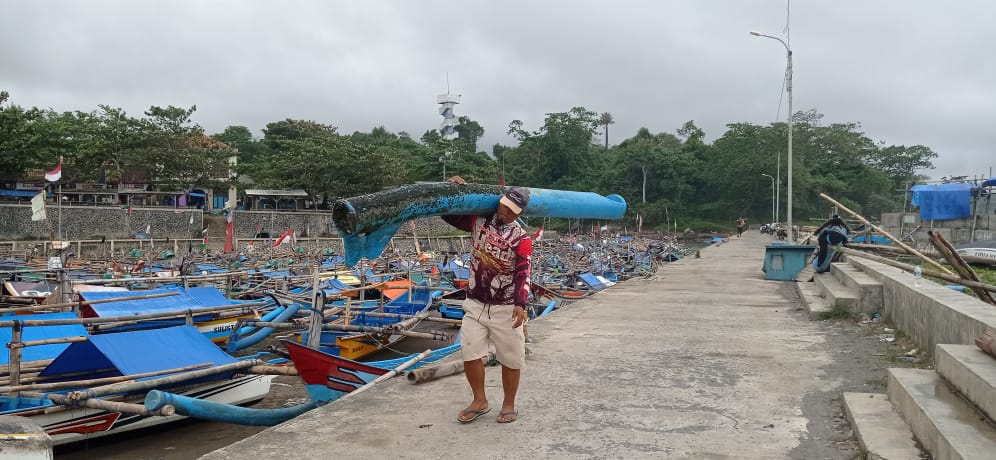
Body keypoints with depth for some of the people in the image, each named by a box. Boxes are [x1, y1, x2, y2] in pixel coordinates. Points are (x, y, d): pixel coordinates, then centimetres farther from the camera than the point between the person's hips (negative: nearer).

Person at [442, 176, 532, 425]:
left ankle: (509, 405, 23)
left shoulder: (522, 238, -8)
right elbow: (447, 213, 8)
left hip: (505, 308, -3)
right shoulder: (479, 221, 3)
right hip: (475, 304, 3)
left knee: (510, 358, 5)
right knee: (469, 353, 2)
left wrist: (520, 304, -32)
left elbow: (522, 273, -18)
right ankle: (480, 401, 20)